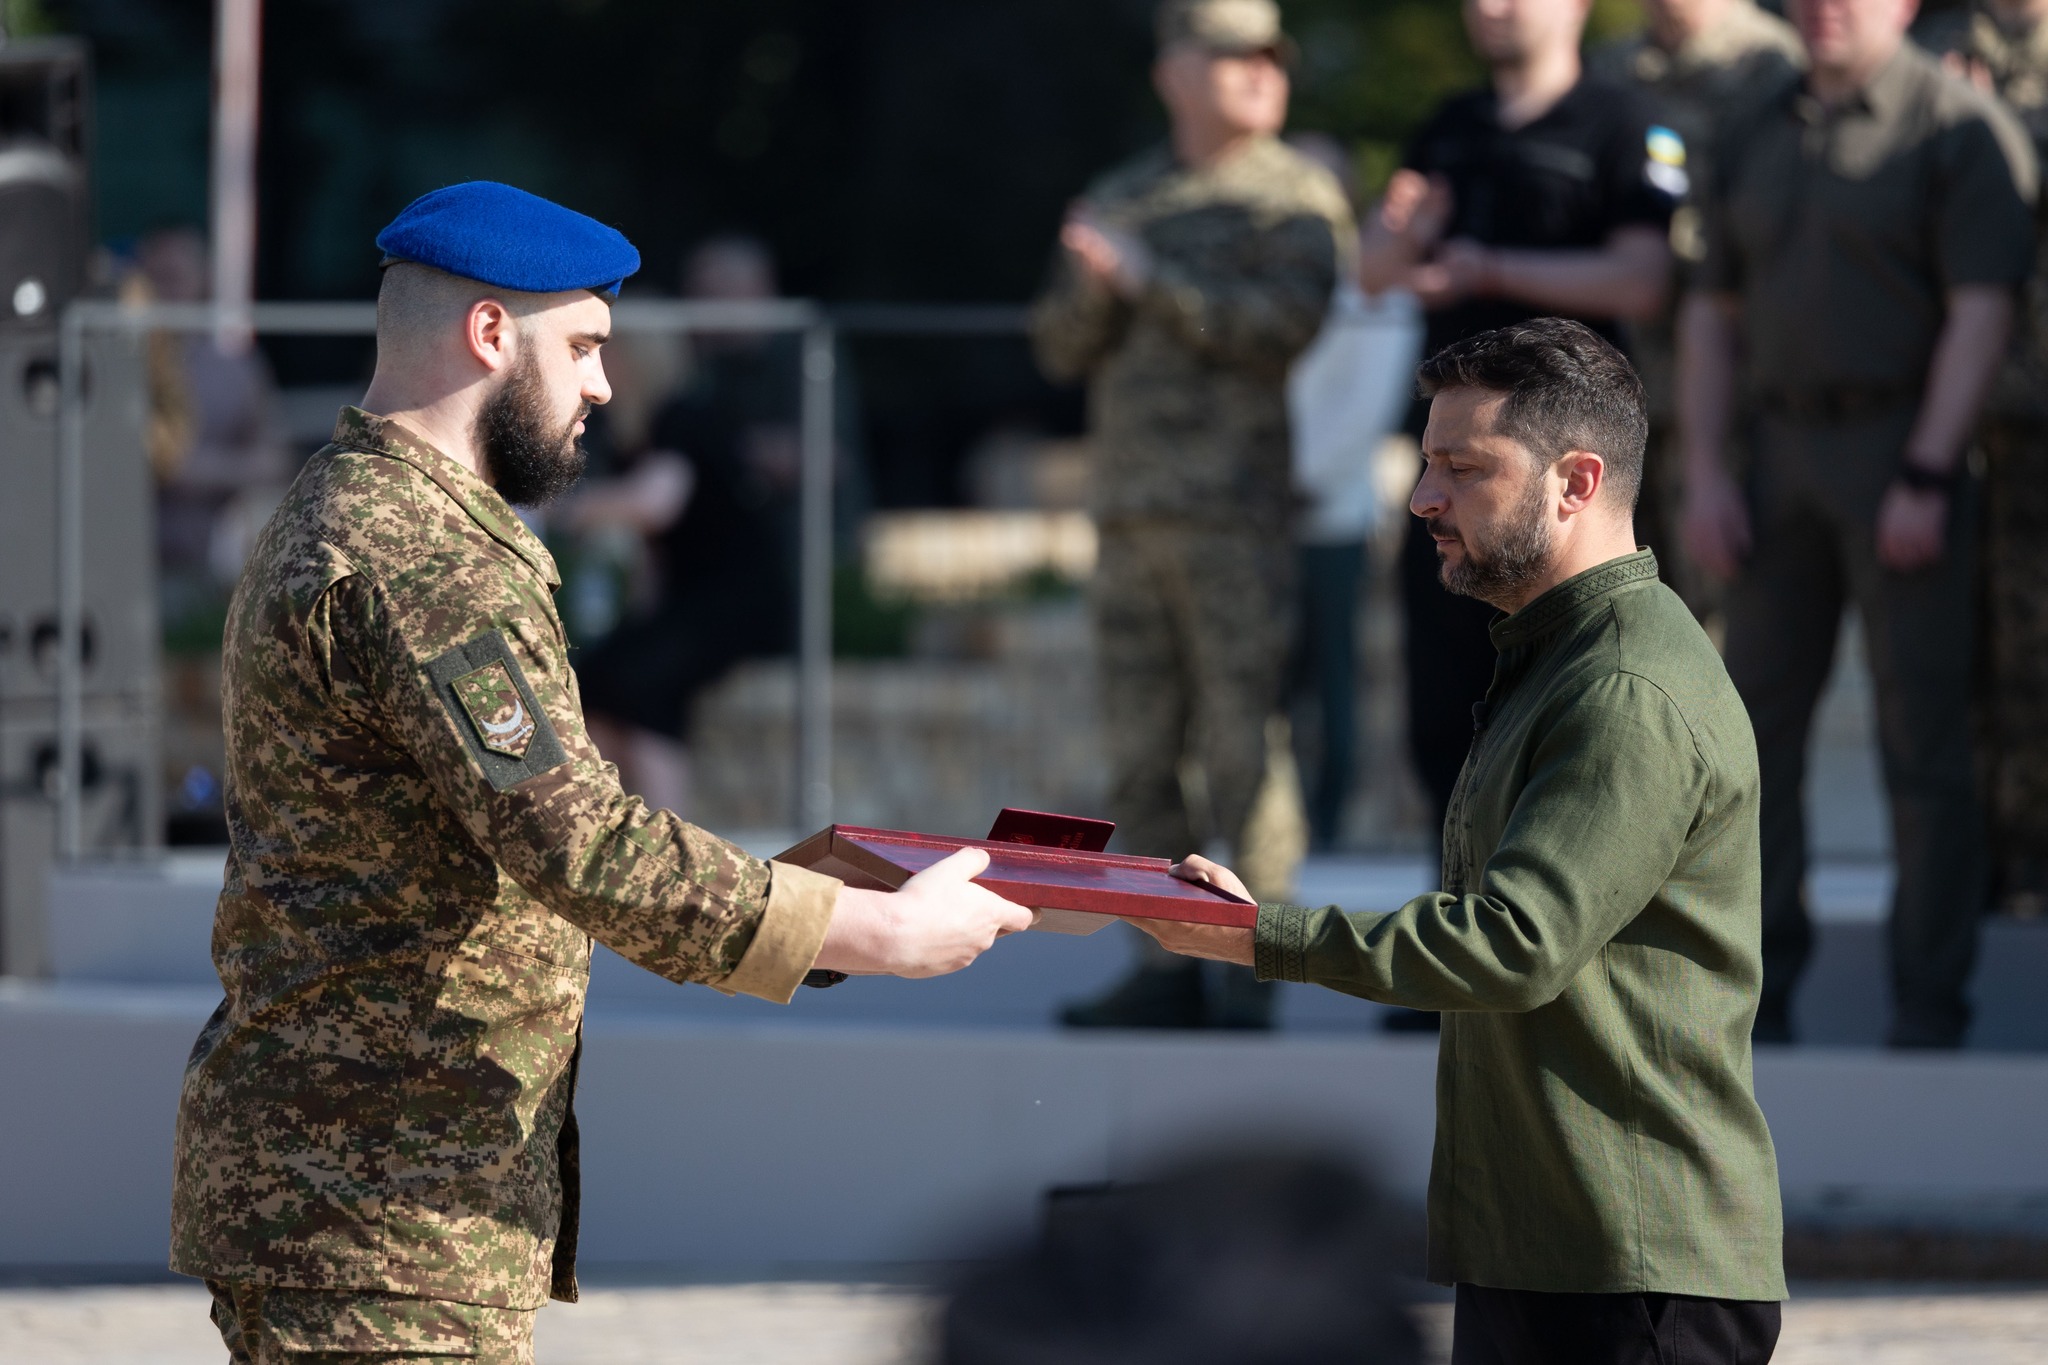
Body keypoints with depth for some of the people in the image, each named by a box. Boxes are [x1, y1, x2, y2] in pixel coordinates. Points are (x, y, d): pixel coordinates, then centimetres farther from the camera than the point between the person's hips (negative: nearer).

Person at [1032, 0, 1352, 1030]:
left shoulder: (1295, 197, 2)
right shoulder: (1117, 201, 19)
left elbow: (1283, 325, -13)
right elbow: (1060, 346, 15)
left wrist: (1149, 279, -9)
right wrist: (1096, 286, -6)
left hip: (1245, 511, -6)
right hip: (1133, 516, 6)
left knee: (1246, 750, -8)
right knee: (1142, 756, 6)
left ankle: (1253, 972, -6)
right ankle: (1167, 966, 11)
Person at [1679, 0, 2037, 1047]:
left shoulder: (1959, 126, -5)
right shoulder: (1759, 136, 15)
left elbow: (1980, 315, -12)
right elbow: (1711, 312, 17)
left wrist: (1926, 478, -18)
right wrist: (1704, 470, 6)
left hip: (1905, 449, -6)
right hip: (1785, 449, 6)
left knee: (1923, 735, -4)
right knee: (1755, 727, 7)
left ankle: (1928, 1010, 0)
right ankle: (1754, 996, 15)